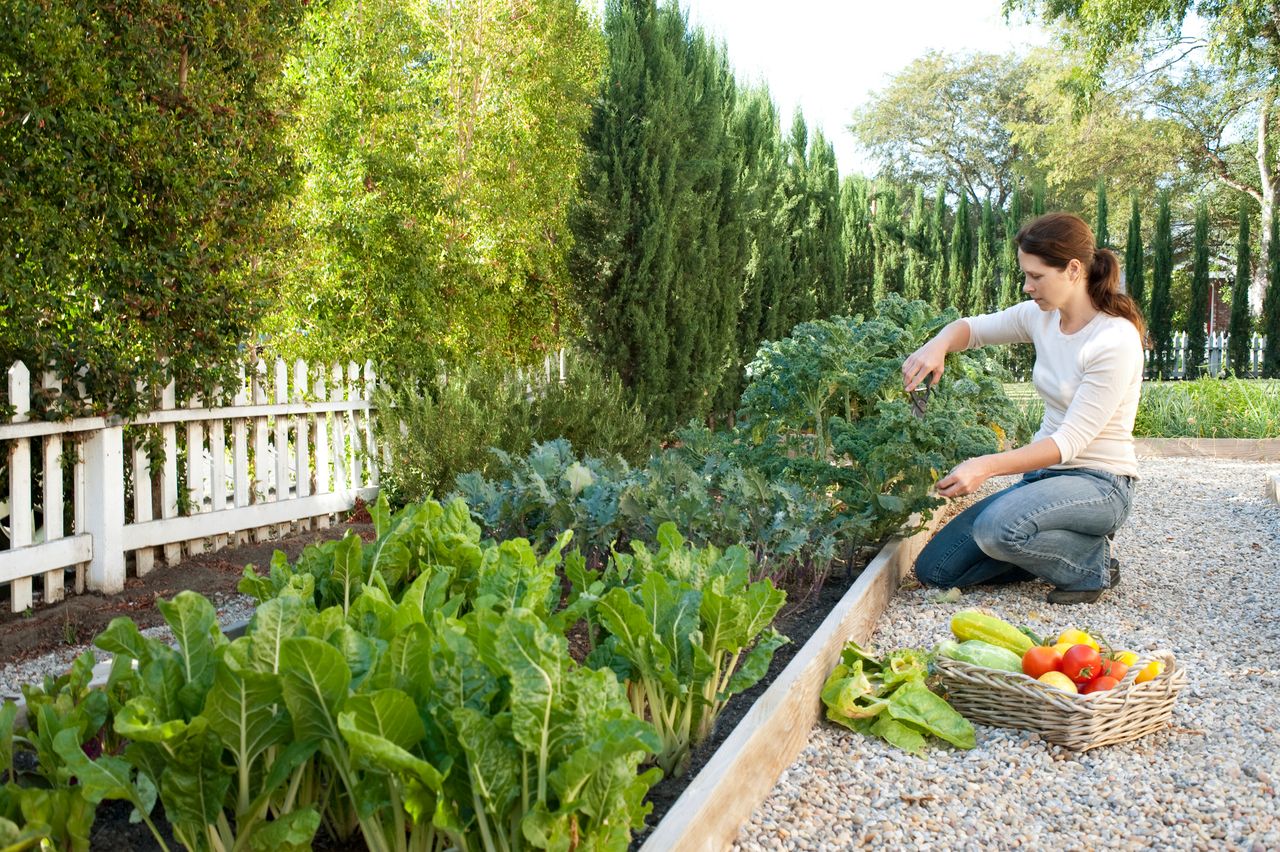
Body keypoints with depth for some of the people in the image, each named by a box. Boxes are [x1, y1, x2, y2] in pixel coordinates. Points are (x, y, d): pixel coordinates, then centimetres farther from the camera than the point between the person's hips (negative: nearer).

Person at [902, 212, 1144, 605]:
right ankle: (1062, 545, 12)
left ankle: (1094, 562, -7)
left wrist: (988, 466, -33)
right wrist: (937, 345, -11)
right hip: (1046, 472, 7)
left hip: (1099, 483, -7)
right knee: (935, 568, -3)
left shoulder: (1115, 341, -20)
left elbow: (1071, 441, -23)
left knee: (997, 526, -37)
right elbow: (972, 327, 14)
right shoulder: (1041, 316, 1)